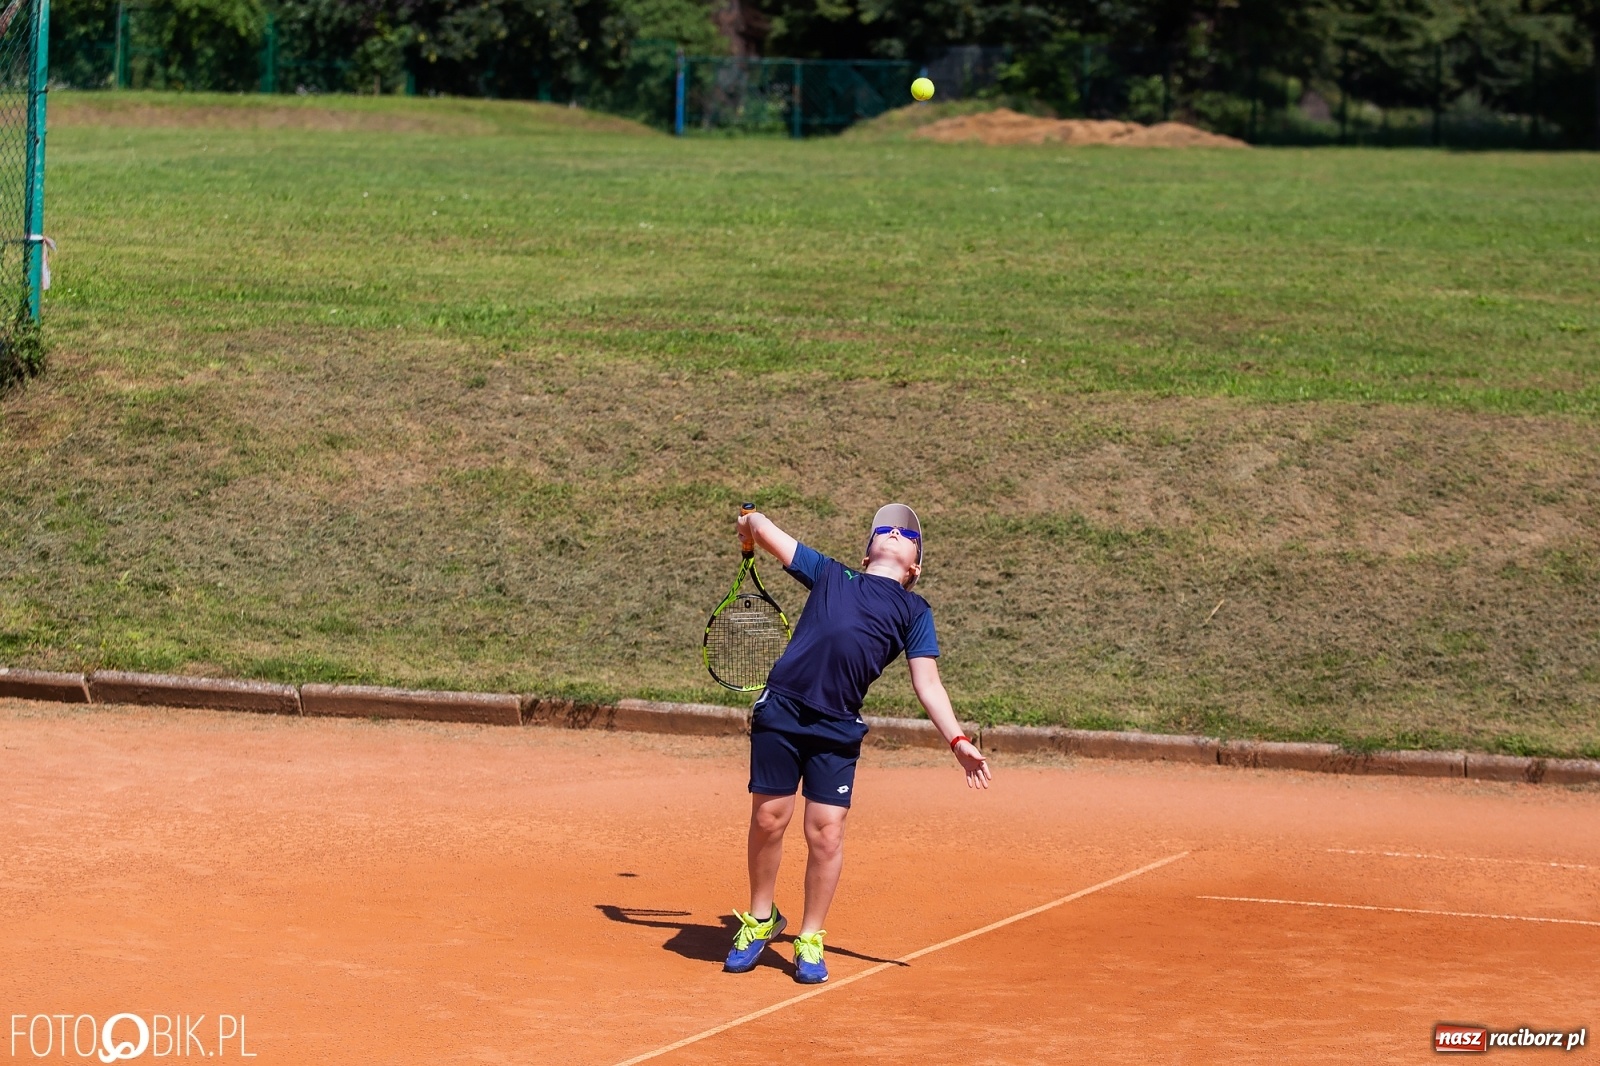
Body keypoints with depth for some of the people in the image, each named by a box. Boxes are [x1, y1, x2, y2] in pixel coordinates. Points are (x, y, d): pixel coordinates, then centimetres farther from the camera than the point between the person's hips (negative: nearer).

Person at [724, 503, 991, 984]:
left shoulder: (914, 611, 18)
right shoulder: (832, 576, 20)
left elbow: (928, 683, 11)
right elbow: (762, 529, 24)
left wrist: (957, 740, 0)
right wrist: (752, 525, 47)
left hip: (837, 728, 0)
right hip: (780, 710, 0)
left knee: (826, 833, -5)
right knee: (768, 818, 2)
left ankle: (810, 941, 12)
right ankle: (760, 920, 24)